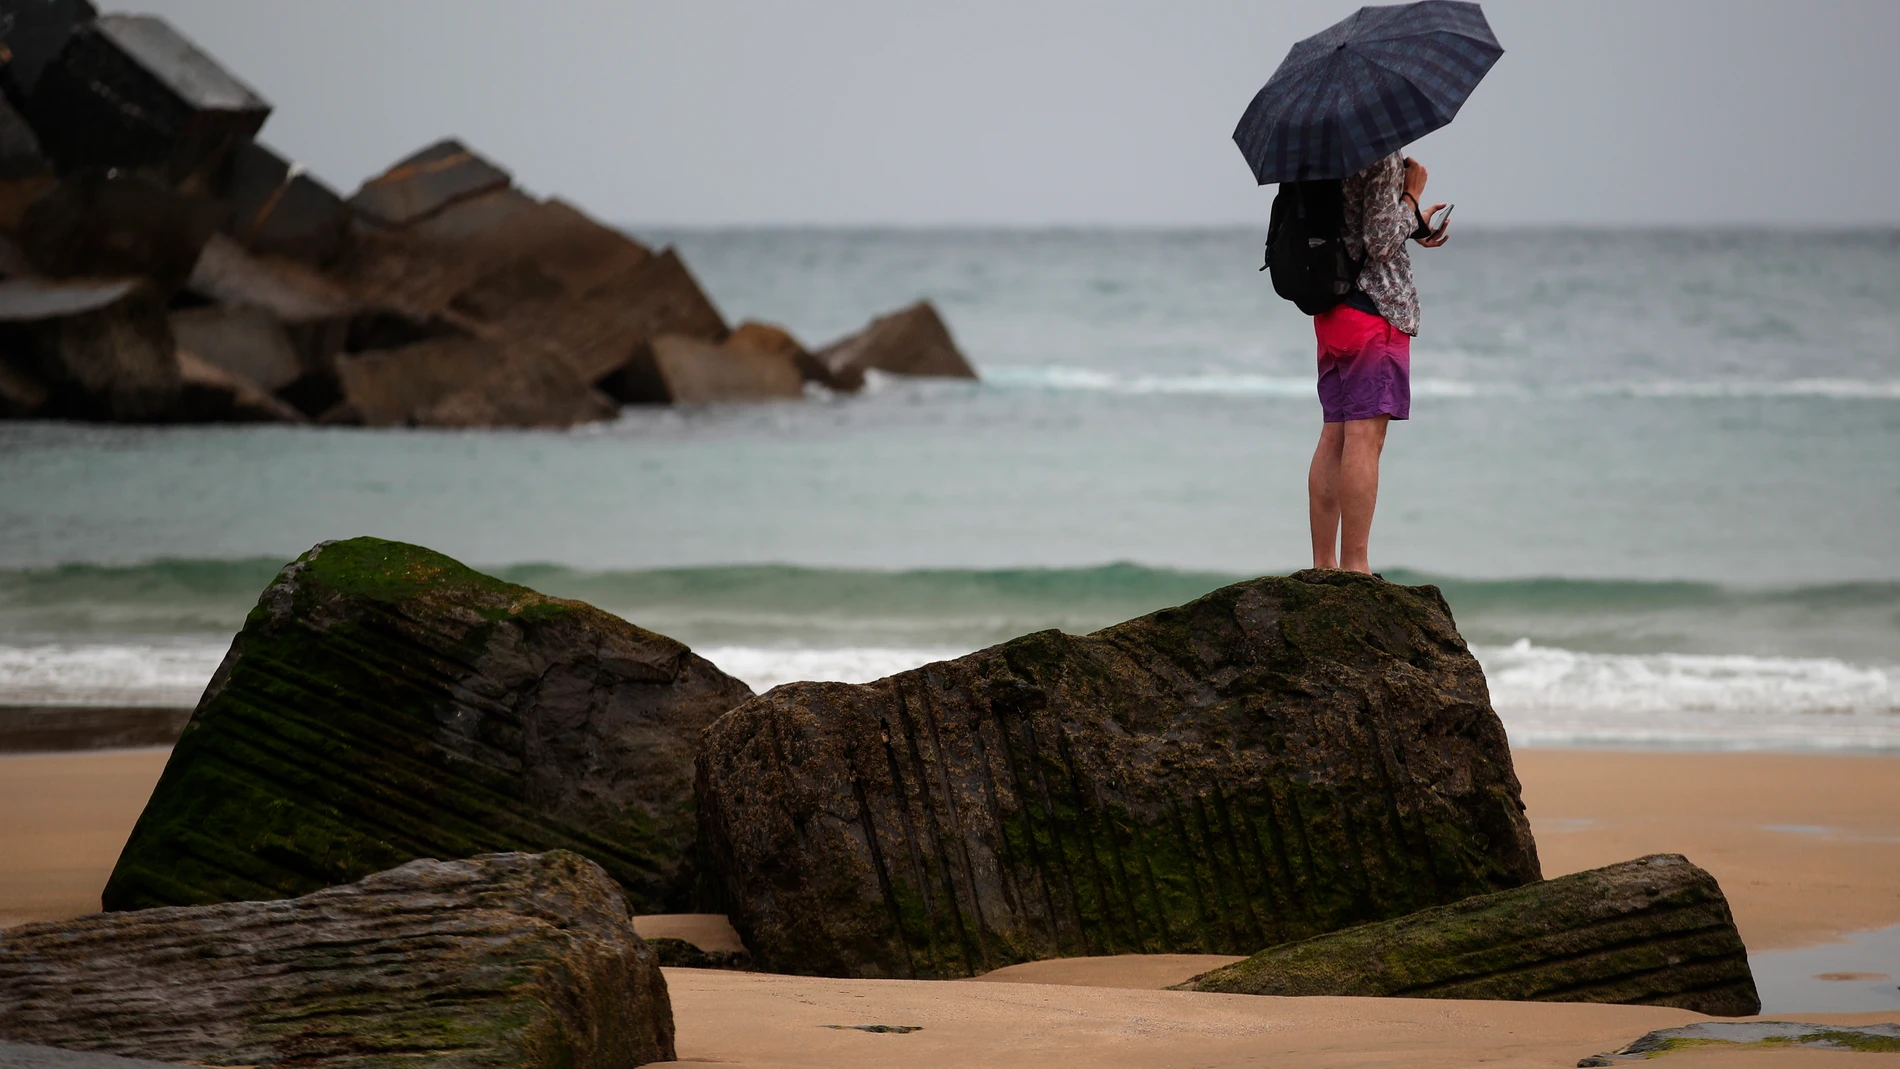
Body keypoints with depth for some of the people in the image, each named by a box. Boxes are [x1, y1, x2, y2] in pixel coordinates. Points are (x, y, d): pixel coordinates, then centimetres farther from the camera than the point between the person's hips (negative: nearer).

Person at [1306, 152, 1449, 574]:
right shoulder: (1383, 151, -14)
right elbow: (1381, 242, -17)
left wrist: (1413, 226, 20)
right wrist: (1412, 195, -3)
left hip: (1331, 302, 9)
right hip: (1376, 303, -9)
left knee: (1335, 435, 10)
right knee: (1365, 436, -8)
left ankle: (1323, 565, 11)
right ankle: (1354, 567, -10)